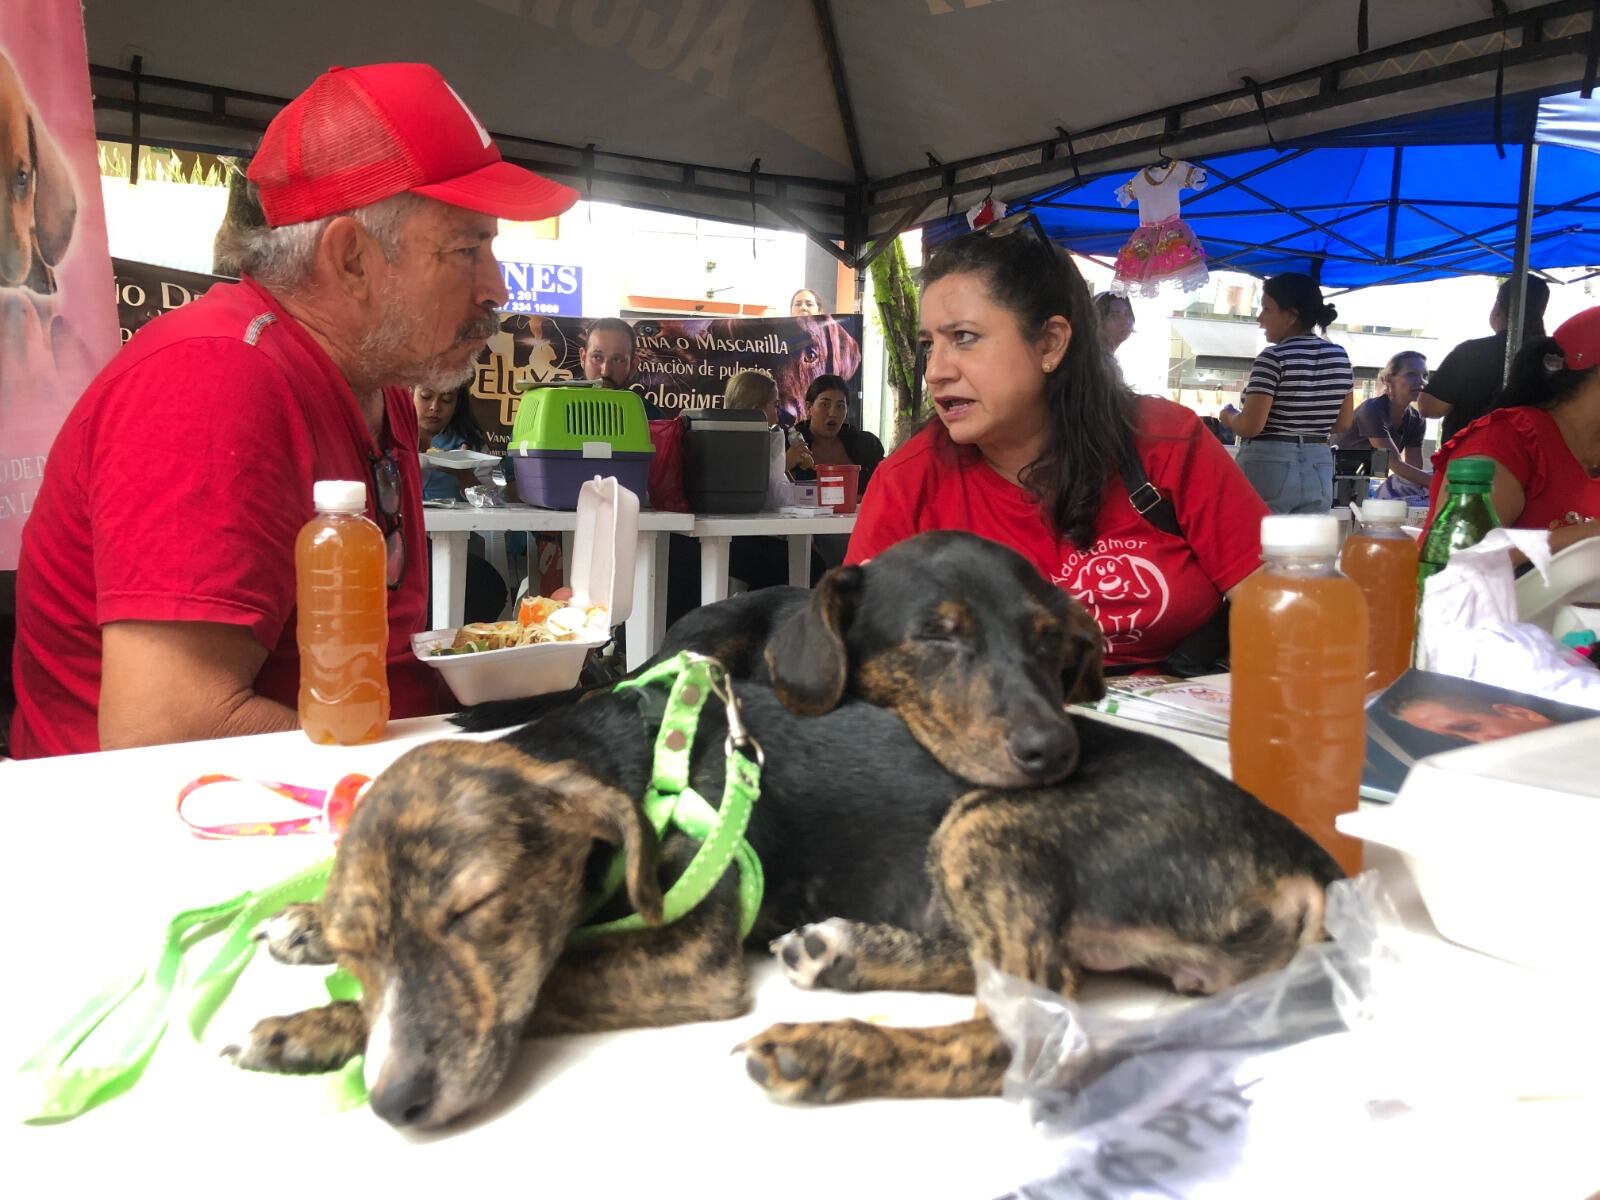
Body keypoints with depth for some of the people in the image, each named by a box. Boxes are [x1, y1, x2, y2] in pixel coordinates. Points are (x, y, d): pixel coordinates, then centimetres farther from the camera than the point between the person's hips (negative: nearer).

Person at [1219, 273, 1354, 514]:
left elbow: (1250, 426, -17)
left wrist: (1227, 417, 3)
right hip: (1319, 470, 7)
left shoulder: (1273, 357, -12)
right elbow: (1342, 424, 13)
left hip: (1268, 468, -7)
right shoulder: (1340, 356, 8)